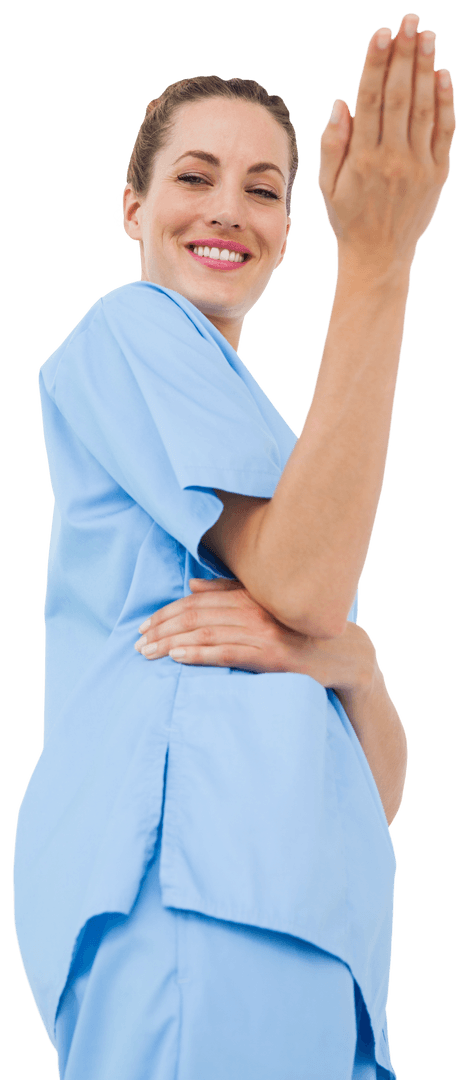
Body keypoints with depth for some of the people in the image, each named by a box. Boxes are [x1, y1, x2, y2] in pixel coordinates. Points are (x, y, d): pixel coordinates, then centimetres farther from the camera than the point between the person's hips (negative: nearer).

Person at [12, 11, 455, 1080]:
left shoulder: (271, 453, 30)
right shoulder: (131, 327, 7)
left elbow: (381, 782, 19)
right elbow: (305, 586, -10)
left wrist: (338, 658, -5)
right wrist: (378, 256, -9)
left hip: (316, 924, 8)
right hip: (200, 878, -8)